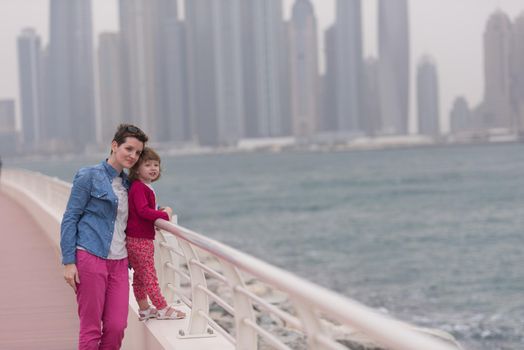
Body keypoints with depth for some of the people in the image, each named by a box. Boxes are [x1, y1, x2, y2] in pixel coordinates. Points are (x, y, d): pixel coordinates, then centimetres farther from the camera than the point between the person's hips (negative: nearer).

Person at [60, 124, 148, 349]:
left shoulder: (127, 184, 16)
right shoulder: (89, 176, -2)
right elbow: (70, 218, -4)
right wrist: (68, 261, -11)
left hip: (118, 261, 6)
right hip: (91, 257, -6)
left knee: (116, 327, -1)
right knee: (91, 329, -4)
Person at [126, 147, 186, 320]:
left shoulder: (144, 187, 13)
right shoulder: (139, 188, -17)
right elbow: (143, 211, -26)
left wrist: (161, 212, 8)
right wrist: (164, 214, -18)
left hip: (134, 239, 10)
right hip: (141, 239, -10)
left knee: (139, 276, 15)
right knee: (149, 275, -1)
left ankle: (144, 309, 23)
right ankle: (162, 308, 5)